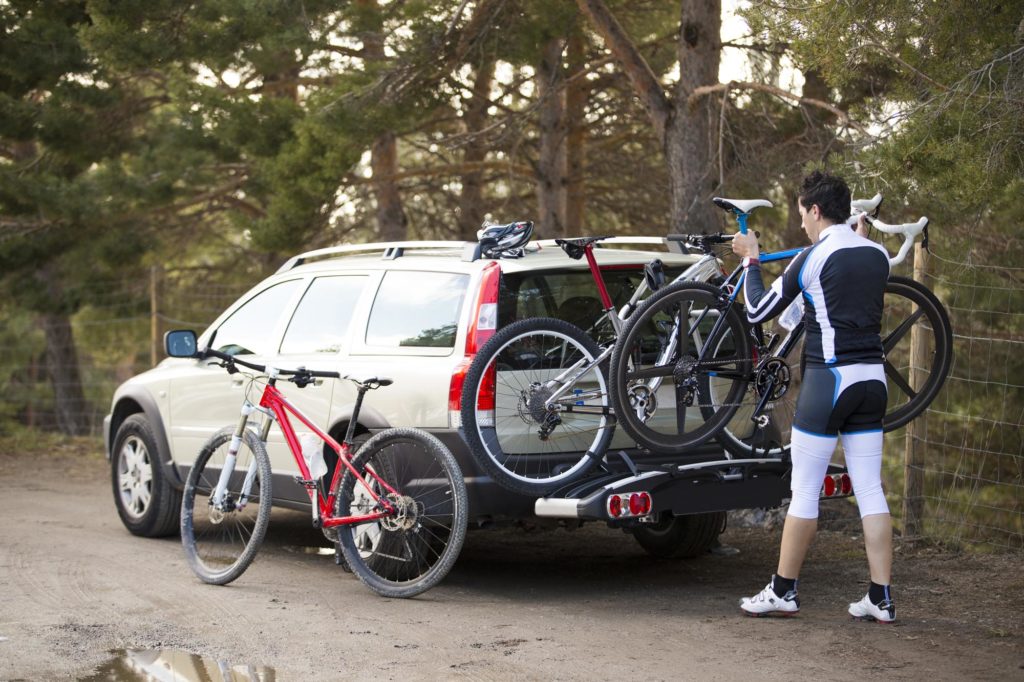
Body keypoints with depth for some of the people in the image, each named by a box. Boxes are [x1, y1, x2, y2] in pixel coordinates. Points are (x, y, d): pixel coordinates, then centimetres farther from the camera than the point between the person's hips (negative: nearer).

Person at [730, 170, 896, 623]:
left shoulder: (813, 258, -9)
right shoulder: (878, 255, 9)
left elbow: (758, 312, -2)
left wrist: (750, 260, 12)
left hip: (829, 379, -6)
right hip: (872, 380, 6)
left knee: (804, 491, 2)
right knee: (870, 490, 7)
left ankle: (783, 592, 9)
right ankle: (881, 598, 5)